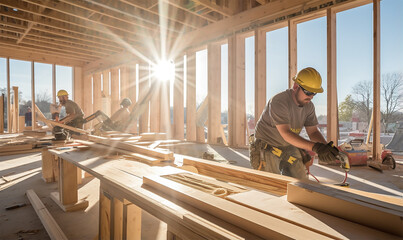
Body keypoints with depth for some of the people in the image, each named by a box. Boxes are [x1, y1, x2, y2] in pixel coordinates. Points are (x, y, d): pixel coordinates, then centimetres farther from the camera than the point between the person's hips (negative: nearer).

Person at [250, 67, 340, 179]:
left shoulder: (309, 106, -3)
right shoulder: (278, 102, -28)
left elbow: (313, 131, -5)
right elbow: (286, 134, -36)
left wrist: (325, 147, -26)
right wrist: (315, 147, -44)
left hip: (288, 148, 7)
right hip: (267, 148, -7)